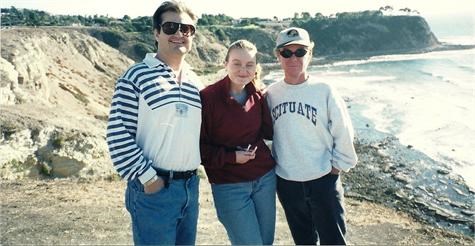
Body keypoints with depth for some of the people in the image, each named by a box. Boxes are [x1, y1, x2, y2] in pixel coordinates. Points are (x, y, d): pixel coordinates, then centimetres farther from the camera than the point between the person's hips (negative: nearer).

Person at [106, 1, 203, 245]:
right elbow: (118, 135, -13)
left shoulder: (195, 83, 10)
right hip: (153, 188, -6)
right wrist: (146, 177, -14)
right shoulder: (136, 77, -10)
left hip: (191, 187, 6)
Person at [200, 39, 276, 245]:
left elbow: (268, 132, 6)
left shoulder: (257, 95, 2)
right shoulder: (208, 97, -14)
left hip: (265, 178, 5)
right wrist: (231, 157, -18)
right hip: (229, 186, -5)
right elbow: (199, 146, -11)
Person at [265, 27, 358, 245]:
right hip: (286, 182, 3)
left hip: (323, 180, -3)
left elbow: (343, 133, -5)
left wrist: (337, 167, -2)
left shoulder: (324, 91, -11)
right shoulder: (271, 93, -2)